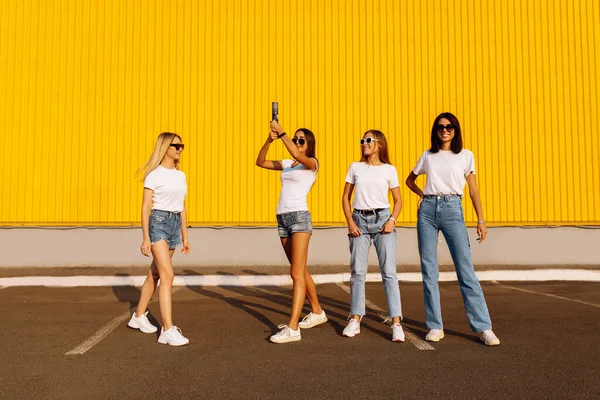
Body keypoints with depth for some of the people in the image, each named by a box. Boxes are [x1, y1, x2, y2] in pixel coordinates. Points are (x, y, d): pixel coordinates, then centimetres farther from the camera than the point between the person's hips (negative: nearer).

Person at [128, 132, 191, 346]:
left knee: (155, 273, 15)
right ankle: (168, 329, -15)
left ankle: (139, 316, 30)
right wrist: (146, 238, -13)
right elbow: (145, 208, -7)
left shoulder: (180, 175, 14)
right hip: (159, 223, -7)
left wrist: (185, 236, 17)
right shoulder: (154, 174, -5)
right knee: (167, 275, -15)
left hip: (175, 224, 7)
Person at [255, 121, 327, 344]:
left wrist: (281, 132, -14)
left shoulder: (312, 163, -1)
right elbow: (260, 162, 11)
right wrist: (269, 140, -3)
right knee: (301, 271, 16)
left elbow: (296, 154, -22)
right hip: (282, 218, 8)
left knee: (297, 273, -12)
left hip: (299, 217, -7)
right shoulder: (286, 164, 17)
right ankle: (317, 312, 32)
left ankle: (292, 328, -14)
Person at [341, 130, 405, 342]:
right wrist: (350, 222, -3)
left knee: (389, 272, -5)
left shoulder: (389, 170, 5)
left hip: (382, 219, -2)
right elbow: (345, 197, 9)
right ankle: (355, 320, 13)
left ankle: (396, 323, -2)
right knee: (358, 272, 4)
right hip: (359, 219, 2)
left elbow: (398, 200, 8)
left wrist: (392, 220, -8)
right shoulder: (355, 167, 9)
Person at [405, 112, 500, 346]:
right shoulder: (428, 156, 13)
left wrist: (481, 221, -3)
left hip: (452, 210, -2)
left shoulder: (466, 156, 8)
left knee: (466, 270, -8)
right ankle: (435, 326, 9)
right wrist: (422, 194, 10)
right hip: (427, 210, 3)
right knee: (428, 270, 1)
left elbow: (474, 191, 5)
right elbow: (410, 180, 27)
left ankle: (483, 327, -3)